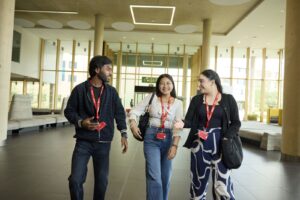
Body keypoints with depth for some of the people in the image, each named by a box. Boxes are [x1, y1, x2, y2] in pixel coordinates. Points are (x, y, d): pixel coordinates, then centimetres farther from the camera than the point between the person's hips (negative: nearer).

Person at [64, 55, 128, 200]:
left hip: (103, 143, 3)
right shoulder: (80, 89, -4)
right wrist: (80, 122, -15)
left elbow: (119, 113, 9)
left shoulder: (112, 92, 5)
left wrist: (123, 134, 1)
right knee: (75, 180, -4)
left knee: (102, 180, 11)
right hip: (83, 142, -2)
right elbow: (69, 111, 3)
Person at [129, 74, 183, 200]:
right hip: (151, 138, -2)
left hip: (168, 139, 2)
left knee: (165, 177, 14)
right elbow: (135, 111, -1)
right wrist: (133, 124, -21)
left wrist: (175, 145, -10)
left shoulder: (178, 103, 2)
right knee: (154, 177, -10)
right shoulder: (151, 97, 0)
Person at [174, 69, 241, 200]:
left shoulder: (228, 99, 0)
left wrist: (226, 138, -12)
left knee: (222, 182, -3)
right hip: (199, 144, 2)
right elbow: (189, 120, 0)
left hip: (220, 144, -2)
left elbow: (236, 123, 2)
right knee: (199, 179, 11)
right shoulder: (196, 100, 5)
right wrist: (182, 124, -22)